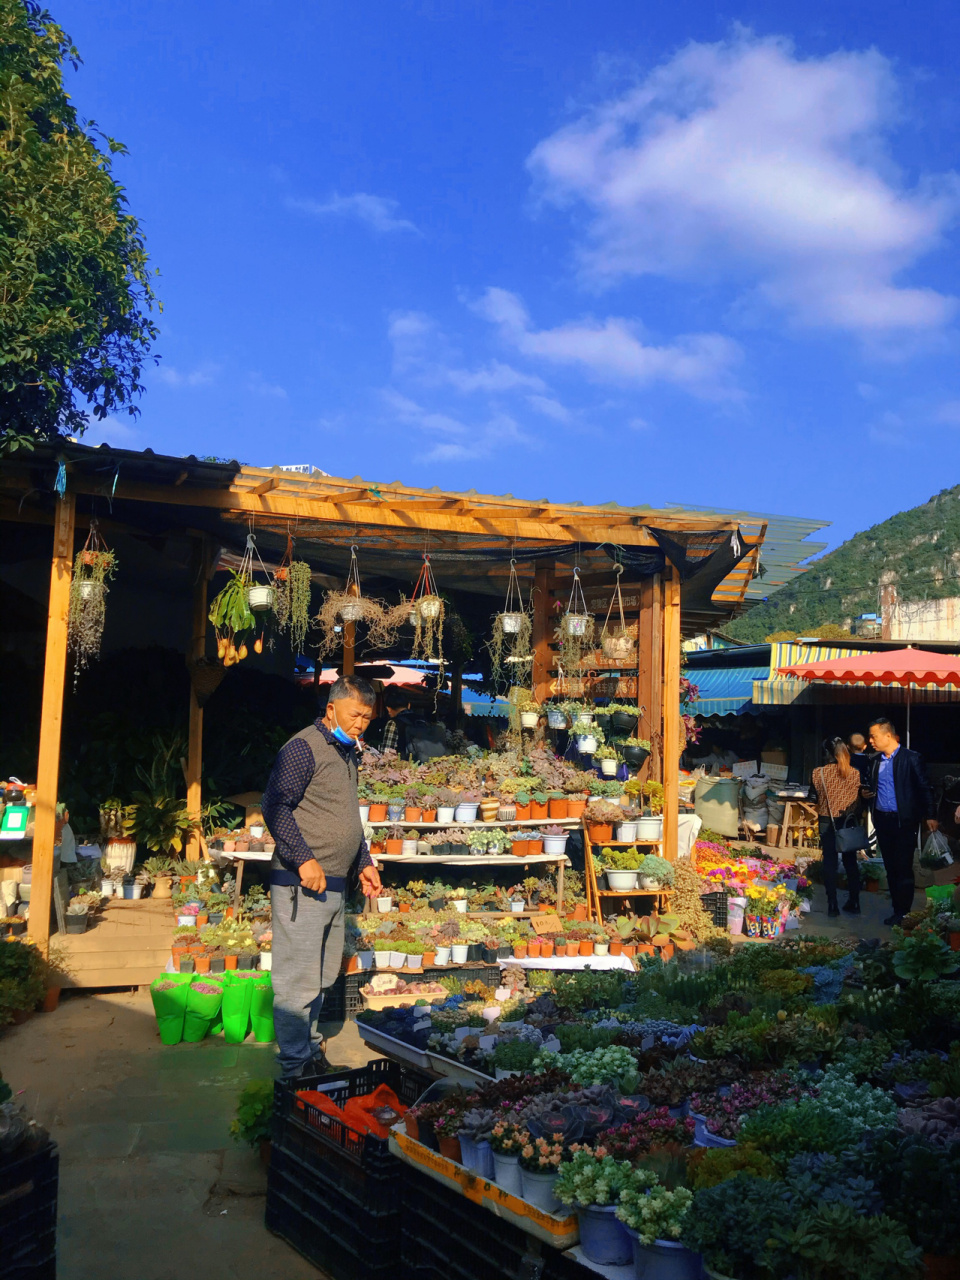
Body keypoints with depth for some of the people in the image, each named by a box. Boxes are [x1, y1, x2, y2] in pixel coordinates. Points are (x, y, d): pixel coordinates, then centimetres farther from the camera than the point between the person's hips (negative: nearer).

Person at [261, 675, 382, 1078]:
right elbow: (275, 806, -17)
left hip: (333, 885, 9)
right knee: (298, 980, -3)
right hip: (301, 883, -9)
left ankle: (311, 1050, 31)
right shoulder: (304, 747, -11)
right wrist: (304, 859, -21)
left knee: (322, 977, 18)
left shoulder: (347, 754, 18)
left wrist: (364, 862, 23)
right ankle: (296, 1067, 8)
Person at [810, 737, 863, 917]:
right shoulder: (854, 773, -4)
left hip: (827, 822, -2)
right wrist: (850, 811, 6)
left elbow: (816, 797, -1)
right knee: (850, 862, 12)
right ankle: (854, 903, 18)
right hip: (848, 821, 2)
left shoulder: (819, 773, -11)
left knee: (829, 862, 5)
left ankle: (832, 905, 7)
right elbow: (859, 799, -3)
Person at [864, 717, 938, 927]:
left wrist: (930, 815, -11)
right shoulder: (875, 761, 11)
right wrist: (866, 794, 0)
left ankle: (903, 912, 6)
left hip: (904, 821, -6)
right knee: (891, 868, 10)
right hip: (882, 821, 6)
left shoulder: (911, 758, -7)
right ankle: (897, 910, 18)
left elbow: (924, 788, -6)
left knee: (903, 869, -3)